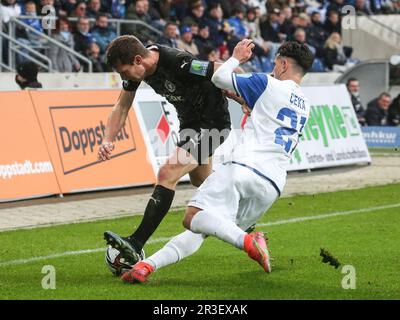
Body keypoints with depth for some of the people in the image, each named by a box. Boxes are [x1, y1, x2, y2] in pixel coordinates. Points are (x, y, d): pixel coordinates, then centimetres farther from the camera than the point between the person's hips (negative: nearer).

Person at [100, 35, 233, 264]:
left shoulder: (178, 63, -34)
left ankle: (135, 246, -24)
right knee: (201, 180, 29)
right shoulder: (137, 66, -9)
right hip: (189, 123, 10)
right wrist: (109, 140, -11)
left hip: (211, 123, -10)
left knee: (167, 175, -21)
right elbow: (122, 106, 2)